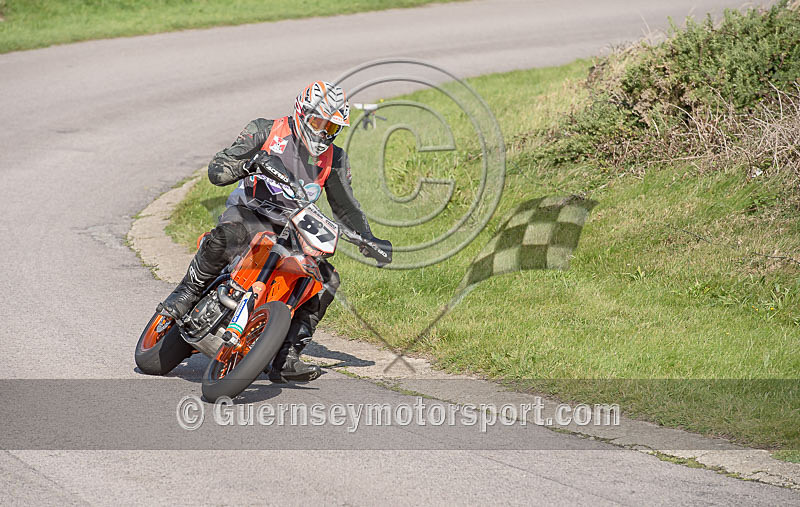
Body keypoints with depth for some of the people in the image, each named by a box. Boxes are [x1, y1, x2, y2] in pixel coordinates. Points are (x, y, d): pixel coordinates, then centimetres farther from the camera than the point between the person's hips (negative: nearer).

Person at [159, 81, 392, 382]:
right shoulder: (265, 131, -5)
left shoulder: (333, 159, 7)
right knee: (227, 235, -41)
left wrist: (368, 241, -2)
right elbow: (217, 171, -12)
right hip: (248, 213, -5)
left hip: (289, 230, 5)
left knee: (328, 280, -15)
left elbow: (345, 206, 15)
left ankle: (286, 359, -14)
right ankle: (187, 293, -19)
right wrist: (251, 163, -32)